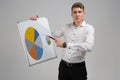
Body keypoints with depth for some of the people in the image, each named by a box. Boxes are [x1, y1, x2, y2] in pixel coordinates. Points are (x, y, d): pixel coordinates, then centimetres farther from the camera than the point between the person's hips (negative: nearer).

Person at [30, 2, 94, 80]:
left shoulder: (89, 28, -10)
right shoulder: (66, 27, 6)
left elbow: (89, 46, -27)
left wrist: (65, 44, -31)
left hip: (78, 68, -4)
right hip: (63, 66, 4)